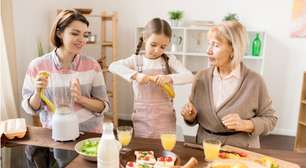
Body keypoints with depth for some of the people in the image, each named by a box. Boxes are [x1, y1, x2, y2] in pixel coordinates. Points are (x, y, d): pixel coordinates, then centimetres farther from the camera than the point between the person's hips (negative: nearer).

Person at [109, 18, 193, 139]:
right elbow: (113, 66, -15)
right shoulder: (136, 60, 0)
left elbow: (189, 76, -13)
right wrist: (135, 75, -29)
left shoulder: (170, 60, -1)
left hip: (165, 118, 0)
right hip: (142, 118, 0)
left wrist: (170, 78, -31)